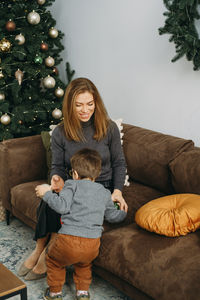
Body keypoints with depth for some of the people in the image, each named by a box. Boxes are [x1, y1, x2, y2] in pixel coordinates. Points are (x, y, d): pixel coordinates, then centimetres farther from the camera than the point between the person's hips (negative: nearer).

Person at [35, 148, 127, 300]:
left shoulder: (72, 185, 1)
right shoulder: (105, 192, 15)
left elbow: (62, 206, -14)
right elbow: (112, 216, 24)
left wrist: (47, 193, -1)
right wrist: (124, 212, 45)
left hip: (69, 240, -4)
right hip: (93, 245, 4)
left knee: (53, 259, 26)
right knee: (84, 263, 37)